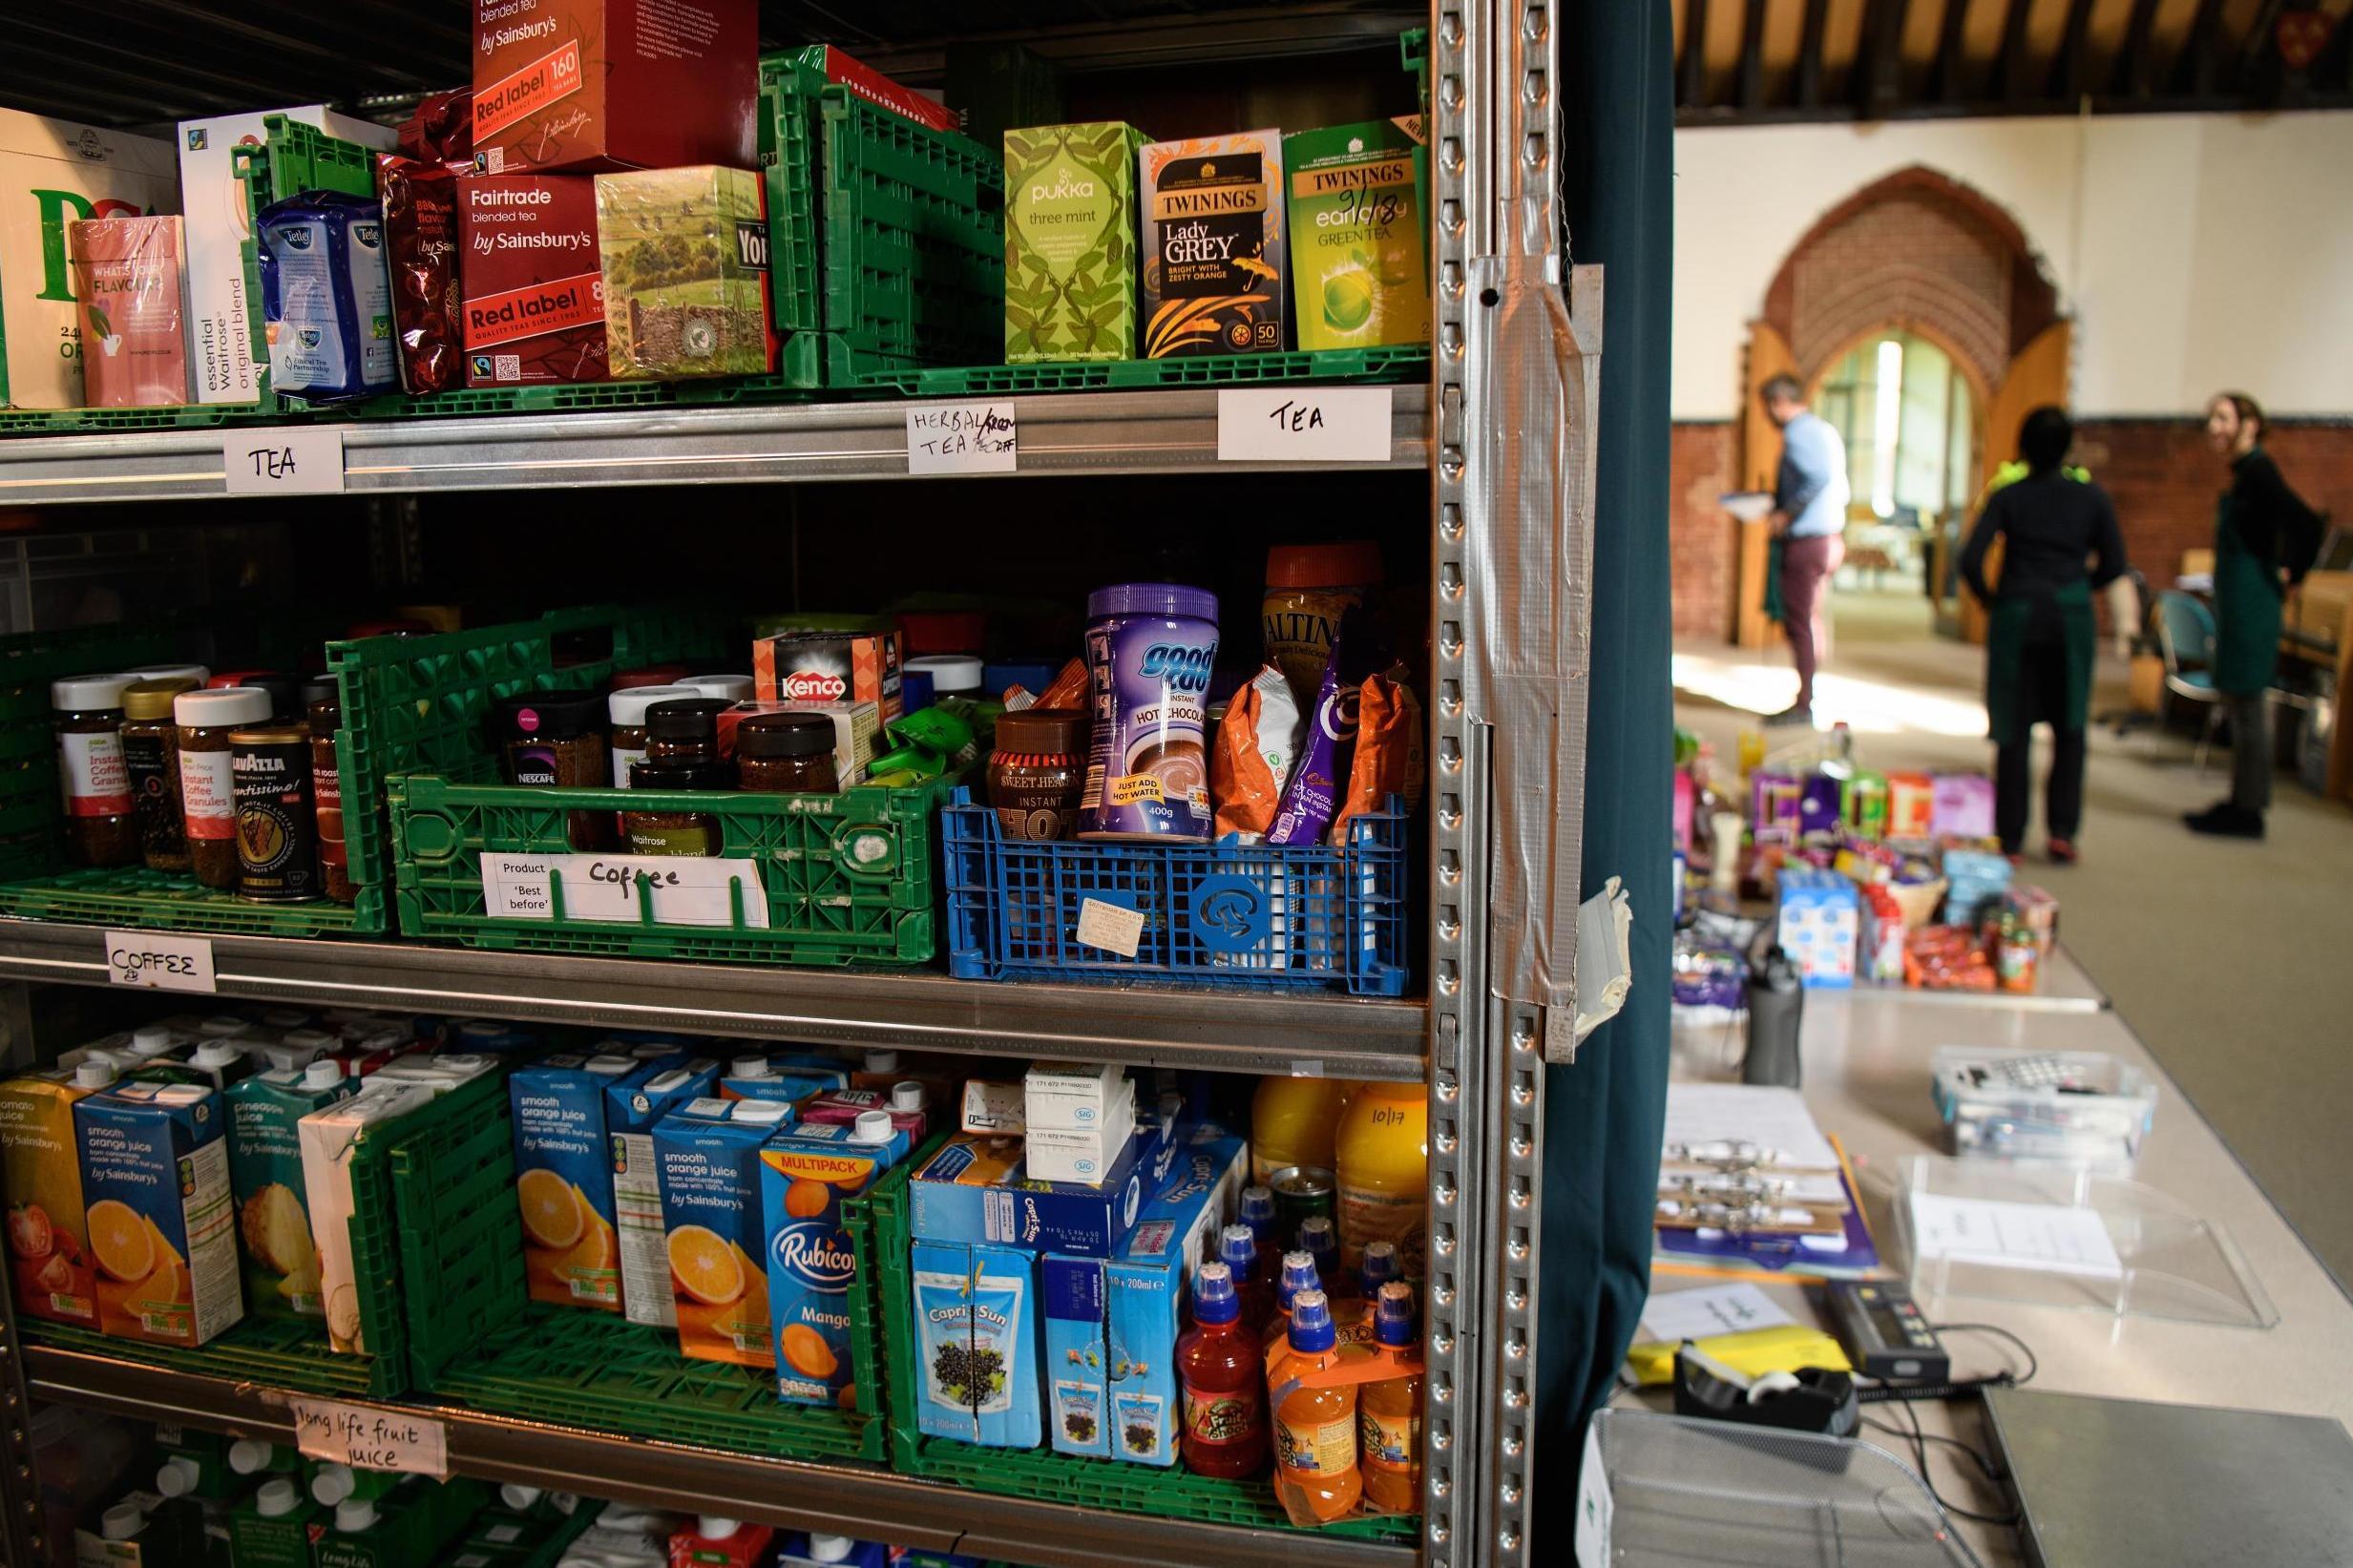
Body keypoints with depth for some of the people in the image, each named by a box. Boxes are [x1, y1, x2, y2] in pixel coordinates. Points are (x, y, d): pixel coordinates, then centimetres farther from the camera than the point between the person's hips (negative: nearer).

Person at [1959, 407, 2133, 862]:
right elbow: (2113, 569, 3)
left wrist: (1988, 599, 8)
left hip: (2016, 615, -1)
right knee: (2069, 729, 13)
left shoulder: (2007, 496, -2)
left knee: (2013, 730, 4)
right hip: (2071, 617, 1)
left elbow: (1970, 560, -9)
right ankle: (2062, 830, 5)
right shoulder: (2091, 497, 2)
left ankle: (2010, 839, 6)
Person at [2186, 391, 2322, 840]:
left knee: (2247, 704, -5)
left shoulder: (2257, 471, -14)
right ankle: (2241, 803, 22)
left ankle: (2248, 812, 1)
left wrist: (2289, 580, -13)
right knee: (2240, 702, 14)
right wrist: (2281, 569, 19)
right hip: (2237, 601, 10)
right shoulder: (2247, 472, 14)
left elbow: (2308, 524, -23)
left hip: (2250, 600, -10)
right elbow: (2286, 522, 26)